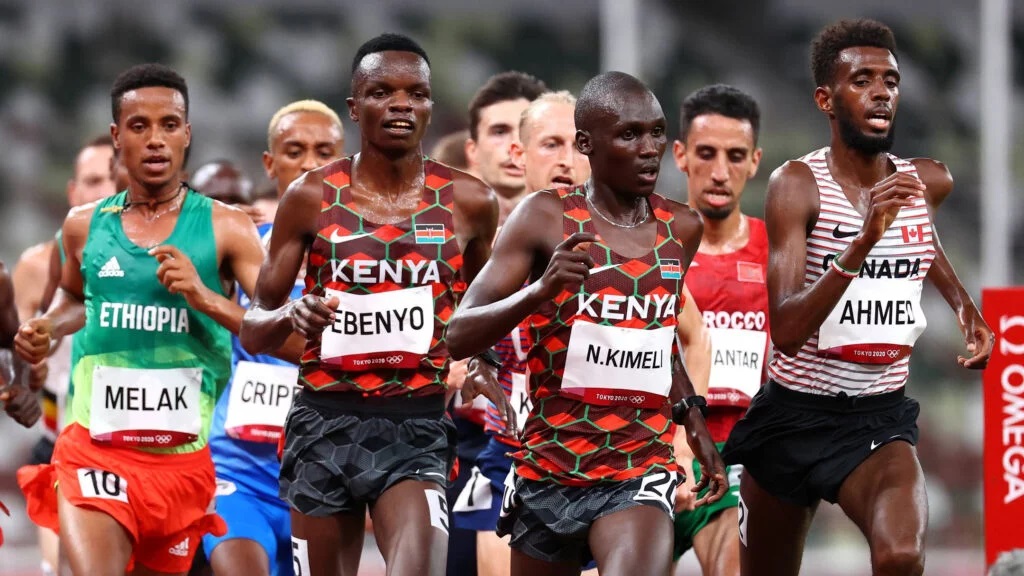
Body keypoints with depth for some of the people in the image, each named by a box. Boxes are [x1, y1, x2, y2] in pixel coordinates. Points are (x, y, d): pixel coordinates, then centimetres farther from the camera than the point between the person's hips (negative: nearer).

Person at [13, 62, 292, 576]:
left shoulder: (225, 229, -1)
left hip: (182, 456, 0)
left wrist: (206, 299, -20)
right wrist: (47, 327, 9)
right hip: (94, 449, 0)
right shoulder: (84, 226, 7)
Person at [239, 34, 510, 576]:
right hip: (325, 423, 1)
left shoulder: (468, 201, 2)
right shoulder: (312, 196, 1)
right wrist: (291, 317, -17)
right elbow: (253, 332, 5)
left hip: (417, 427, -1)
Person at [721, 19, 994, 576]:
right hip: (793, 413, -2)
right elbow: (786, 332, -27)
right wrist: (863, 242, -37)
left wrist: (964, 306, 14)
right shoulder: (798, 185, -15)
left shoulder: (930, 182, -1)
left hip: (880, 419, 2)